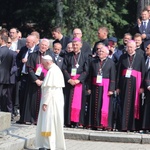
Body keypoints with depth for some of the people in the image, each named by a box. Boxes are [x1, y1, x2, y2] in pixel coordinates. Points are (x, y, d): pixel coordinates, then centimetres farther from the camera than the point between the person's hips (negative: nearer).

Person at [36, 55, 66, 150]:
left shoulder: (52, 71, -17)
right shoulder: (57, 69, 12)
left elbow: (49, 89, -21)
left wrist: (45, 102, -19)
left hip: (52, 101, -10)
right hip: (58, 99, 10)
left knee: (49, 122, -6)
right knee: (55, 123, 13)